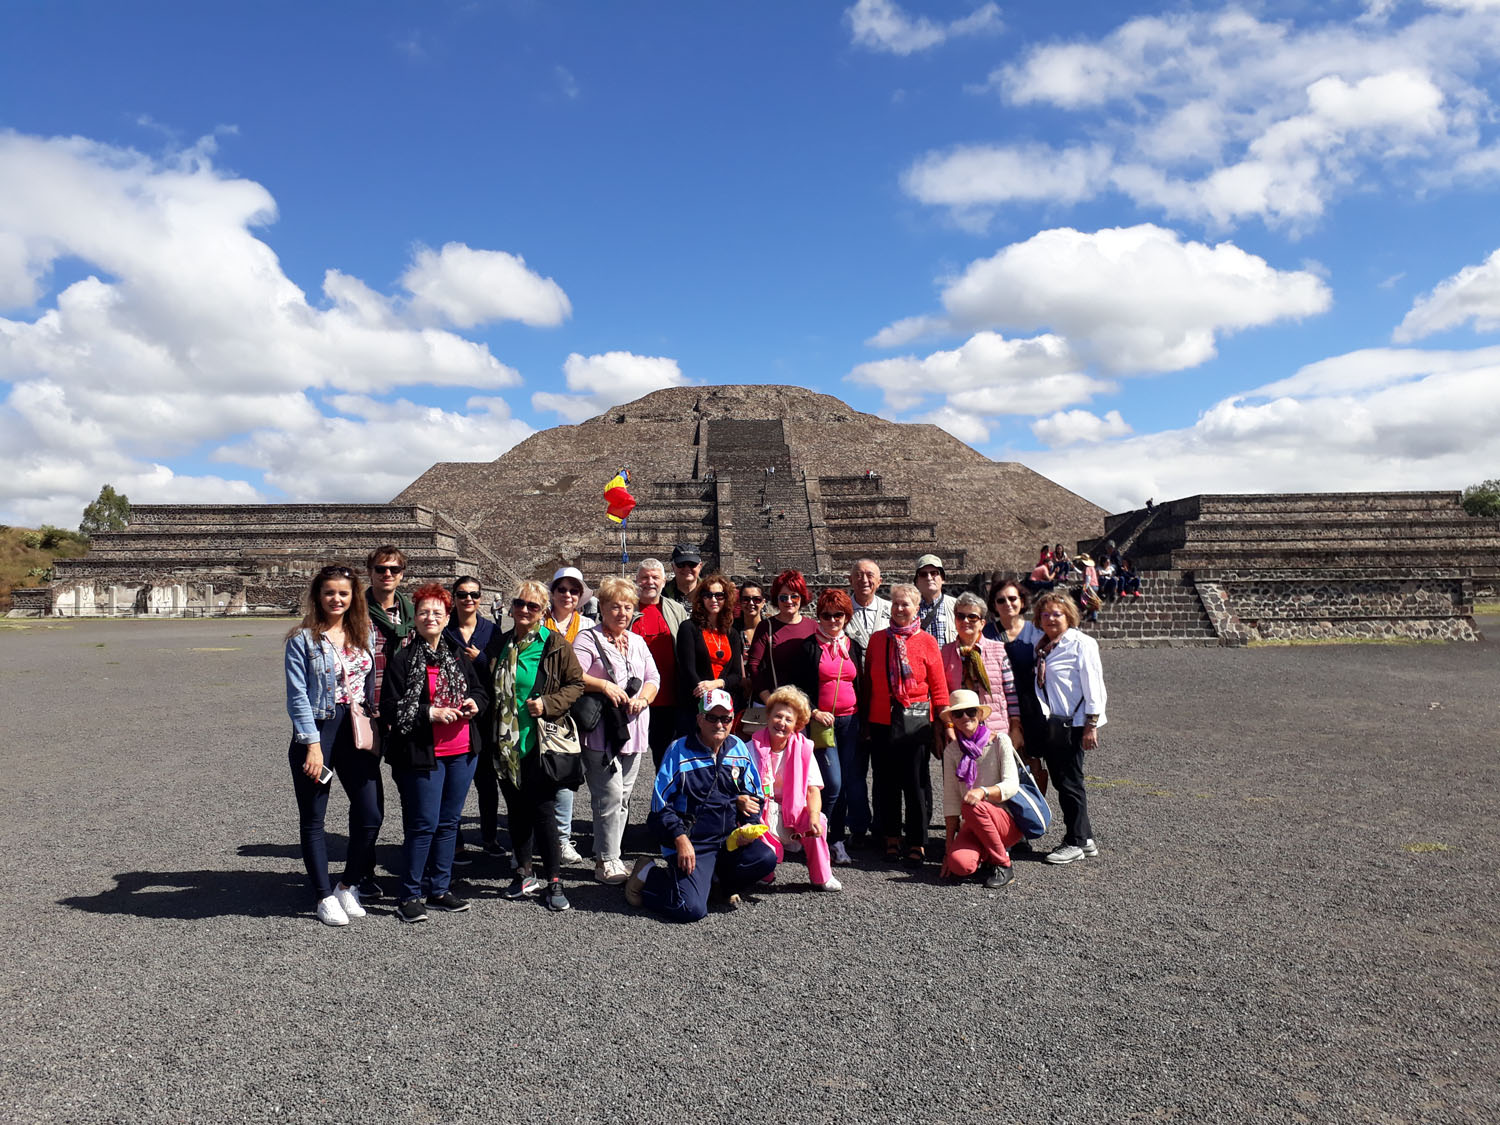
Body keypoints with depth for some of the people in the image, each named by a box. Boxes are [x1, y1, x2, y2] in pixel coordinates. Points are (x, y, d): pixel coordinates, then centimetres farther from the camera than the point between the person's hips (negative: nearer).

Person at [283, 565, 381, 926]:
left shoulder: (364, 635, 9)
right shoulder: (303, 639, -5)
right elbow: (297, 696, -9)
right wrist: (313, 744, -15)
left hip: (356, 732, 4)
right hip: (316, 732, -4)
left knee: (370, 815, 1)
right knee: (313, 819, 6)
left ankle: (348, 886, 21)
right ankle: (324, 897, 20)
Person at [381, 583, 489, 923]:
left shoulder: (459, 656, 10)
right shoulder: (402, 660, -6)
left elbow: (481, 691, 19)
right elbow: (390, 709, -11)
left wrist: (474, 703, -3)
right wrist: (431, 713, -19)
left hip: (462, 753, 5)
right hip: (422, 754, -5)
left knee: (449, 822, 13)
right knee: (423, 824, -2)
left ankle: (439, 889, 25)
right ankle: (409, 896, 12)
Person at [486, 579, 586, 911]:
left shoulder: (555, 644, -4)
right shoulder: (499, 645, 9)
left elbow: (577, 683, 0)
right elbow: (490, 690, 19)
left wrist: (548, 704, -15)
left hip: (542, 742, -4)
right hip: (507, 743, 5)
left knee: (544, 812, -4)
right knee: (517, 811, 13)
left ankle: (553, 881, 8)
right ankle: (524, 874, 27)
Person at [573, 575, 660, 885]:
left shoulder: (637, 642, 17)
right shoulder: (588, 639, -2)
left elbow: (653, 677, 13)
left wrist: (642, 698, -6)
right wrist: (603, 685, -21)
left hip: (633, 730, 7)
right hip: (601, 732, -6)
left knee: (623, 796, 11)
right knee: (610, 795, -8)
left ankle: (609, 855, 22)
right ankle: (606, 860, 2)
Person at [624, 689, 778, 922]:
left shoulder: (738, 749, 7)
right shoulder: (679, 751, -7)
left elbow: (754, 794, 16)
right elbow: (660, 803, -7)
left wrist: (750, 824, -2)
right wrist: (680, 838, -17)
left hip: (730, 838, 5)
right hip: (691, 843, -5)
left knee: (766, 859, -20)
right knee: (691, 909, -19)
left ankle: (716, 878, 7)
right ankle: (648, 876, 9)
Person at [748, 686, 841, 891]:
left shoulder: (803, 749, -2)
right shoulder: (753, 748, -8)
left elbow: (813, 790, -7)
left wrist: (814, 816, -26)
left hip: (793, 810, 2)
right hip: (761, 812, -2)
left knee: (817, 823, -28)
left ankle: (822, 877, -5)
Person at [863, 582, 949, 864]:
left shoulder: (926, 642, 2)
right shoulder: (877, 639, 8)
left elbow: (938, 686, 3)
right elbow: (868, 681, 11)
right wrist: (866, 718, 9)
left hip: (917, 722, -2)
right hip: (882, 721, 2)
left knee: (917, 782, 3)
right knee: (886, 781, 9)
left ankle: (917, 842, 14)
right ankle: (891, 837, 22)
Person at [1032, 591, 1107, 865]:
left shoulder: (1081, 643, -10)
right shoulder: (1043, 646, 12)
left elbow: (1093, 685, -13)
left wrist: (1091, 724, -16)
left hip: (1074, 724, -8)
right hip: (1052, 721, 8)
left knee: (1070, 782, -1)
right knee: (1061, 781, 13)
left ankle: (1075, 843, 13)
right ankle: (1086, 839, 25)